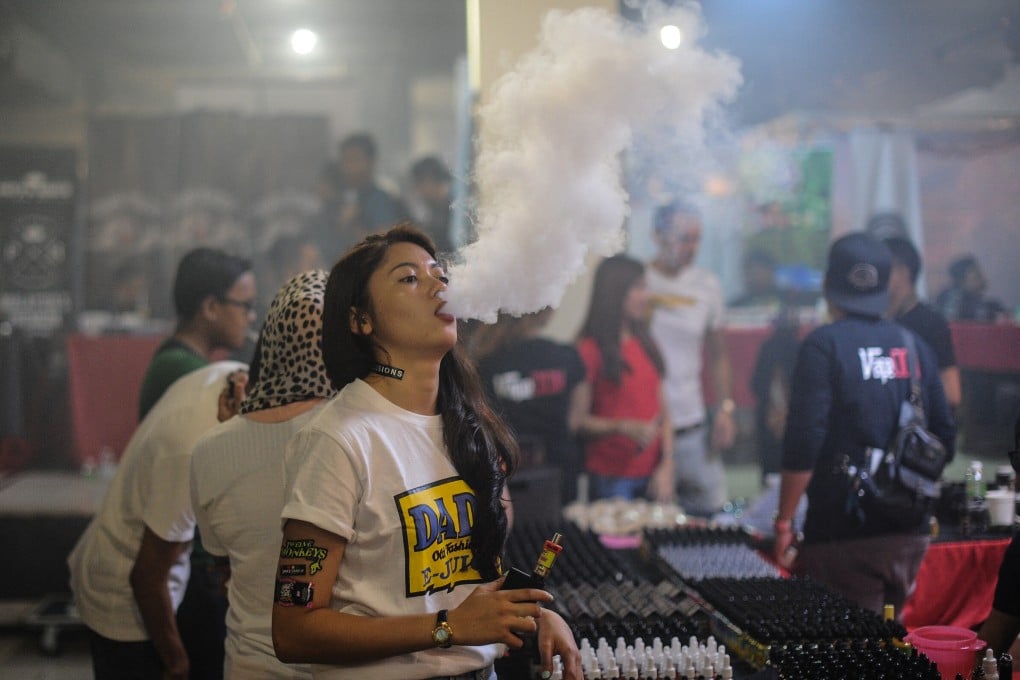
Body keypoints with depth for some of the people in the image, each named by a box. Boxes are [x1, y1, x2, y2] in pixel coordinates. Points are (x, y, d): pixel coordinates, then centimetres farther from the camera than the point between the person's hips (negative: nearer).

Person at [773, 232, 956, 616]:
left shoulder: (824, 344, -10)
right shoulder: (914, 346, 8)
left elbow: (804, 441, -17)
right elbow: (944, 437, 11)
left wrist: (784, 521, -10)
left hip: (844, 533, -6)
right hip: (911, 533, 6)